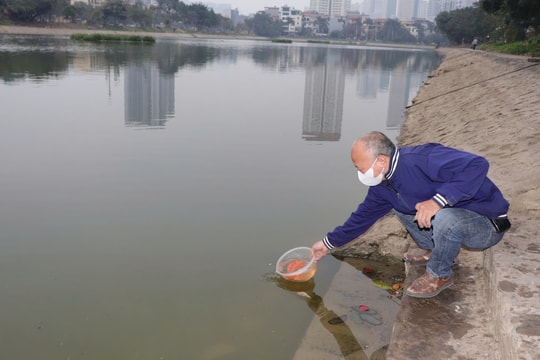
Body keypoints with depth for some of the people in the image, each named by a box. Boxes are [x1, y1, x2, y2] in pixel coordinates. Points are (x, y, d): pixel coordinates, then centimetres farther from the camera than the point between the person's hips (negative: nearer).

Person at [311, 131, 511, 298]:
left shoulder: (423, 159, -30)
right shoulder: (383, 186, -2)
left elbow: (477, 165, -38)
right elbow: (364, 215, 11)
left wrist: (439, 199, -42)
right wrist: (329, 243, 14)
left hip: (487, 224, -8)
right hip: (450, 218, 8)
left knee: (445, 218, -39)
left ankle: (439, 275, -9)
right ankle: (436, 251, 18)